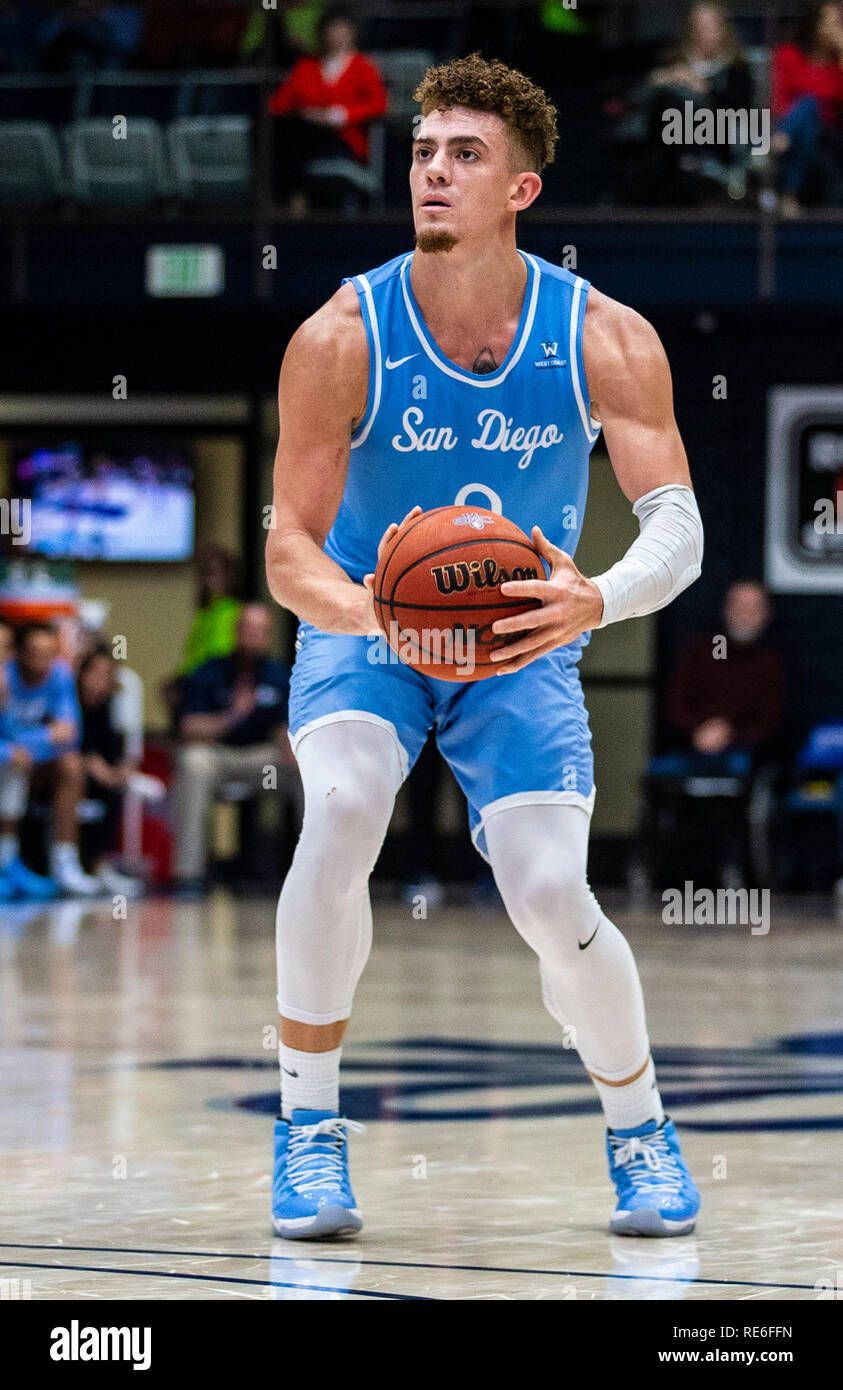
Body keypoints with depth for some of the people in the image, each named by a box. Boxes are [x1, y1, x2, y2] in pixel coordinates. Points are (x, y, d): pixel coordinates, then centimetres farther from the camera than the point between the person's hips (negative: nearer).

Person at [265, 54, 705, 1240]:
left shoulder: (606, 340, -15)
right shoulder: (342, 339, -18)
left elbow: (678, 527, -20)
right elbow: (289, 554, -17)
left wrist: (593, 601, -43)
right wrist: (377, 613, -40)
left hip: (522, 651, 1)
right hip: (363, 630, 0)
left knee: (553, 900, -17)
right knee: (340, 811, -31)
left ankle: (639, 1124, 14)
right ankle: (309, 1124, -13)